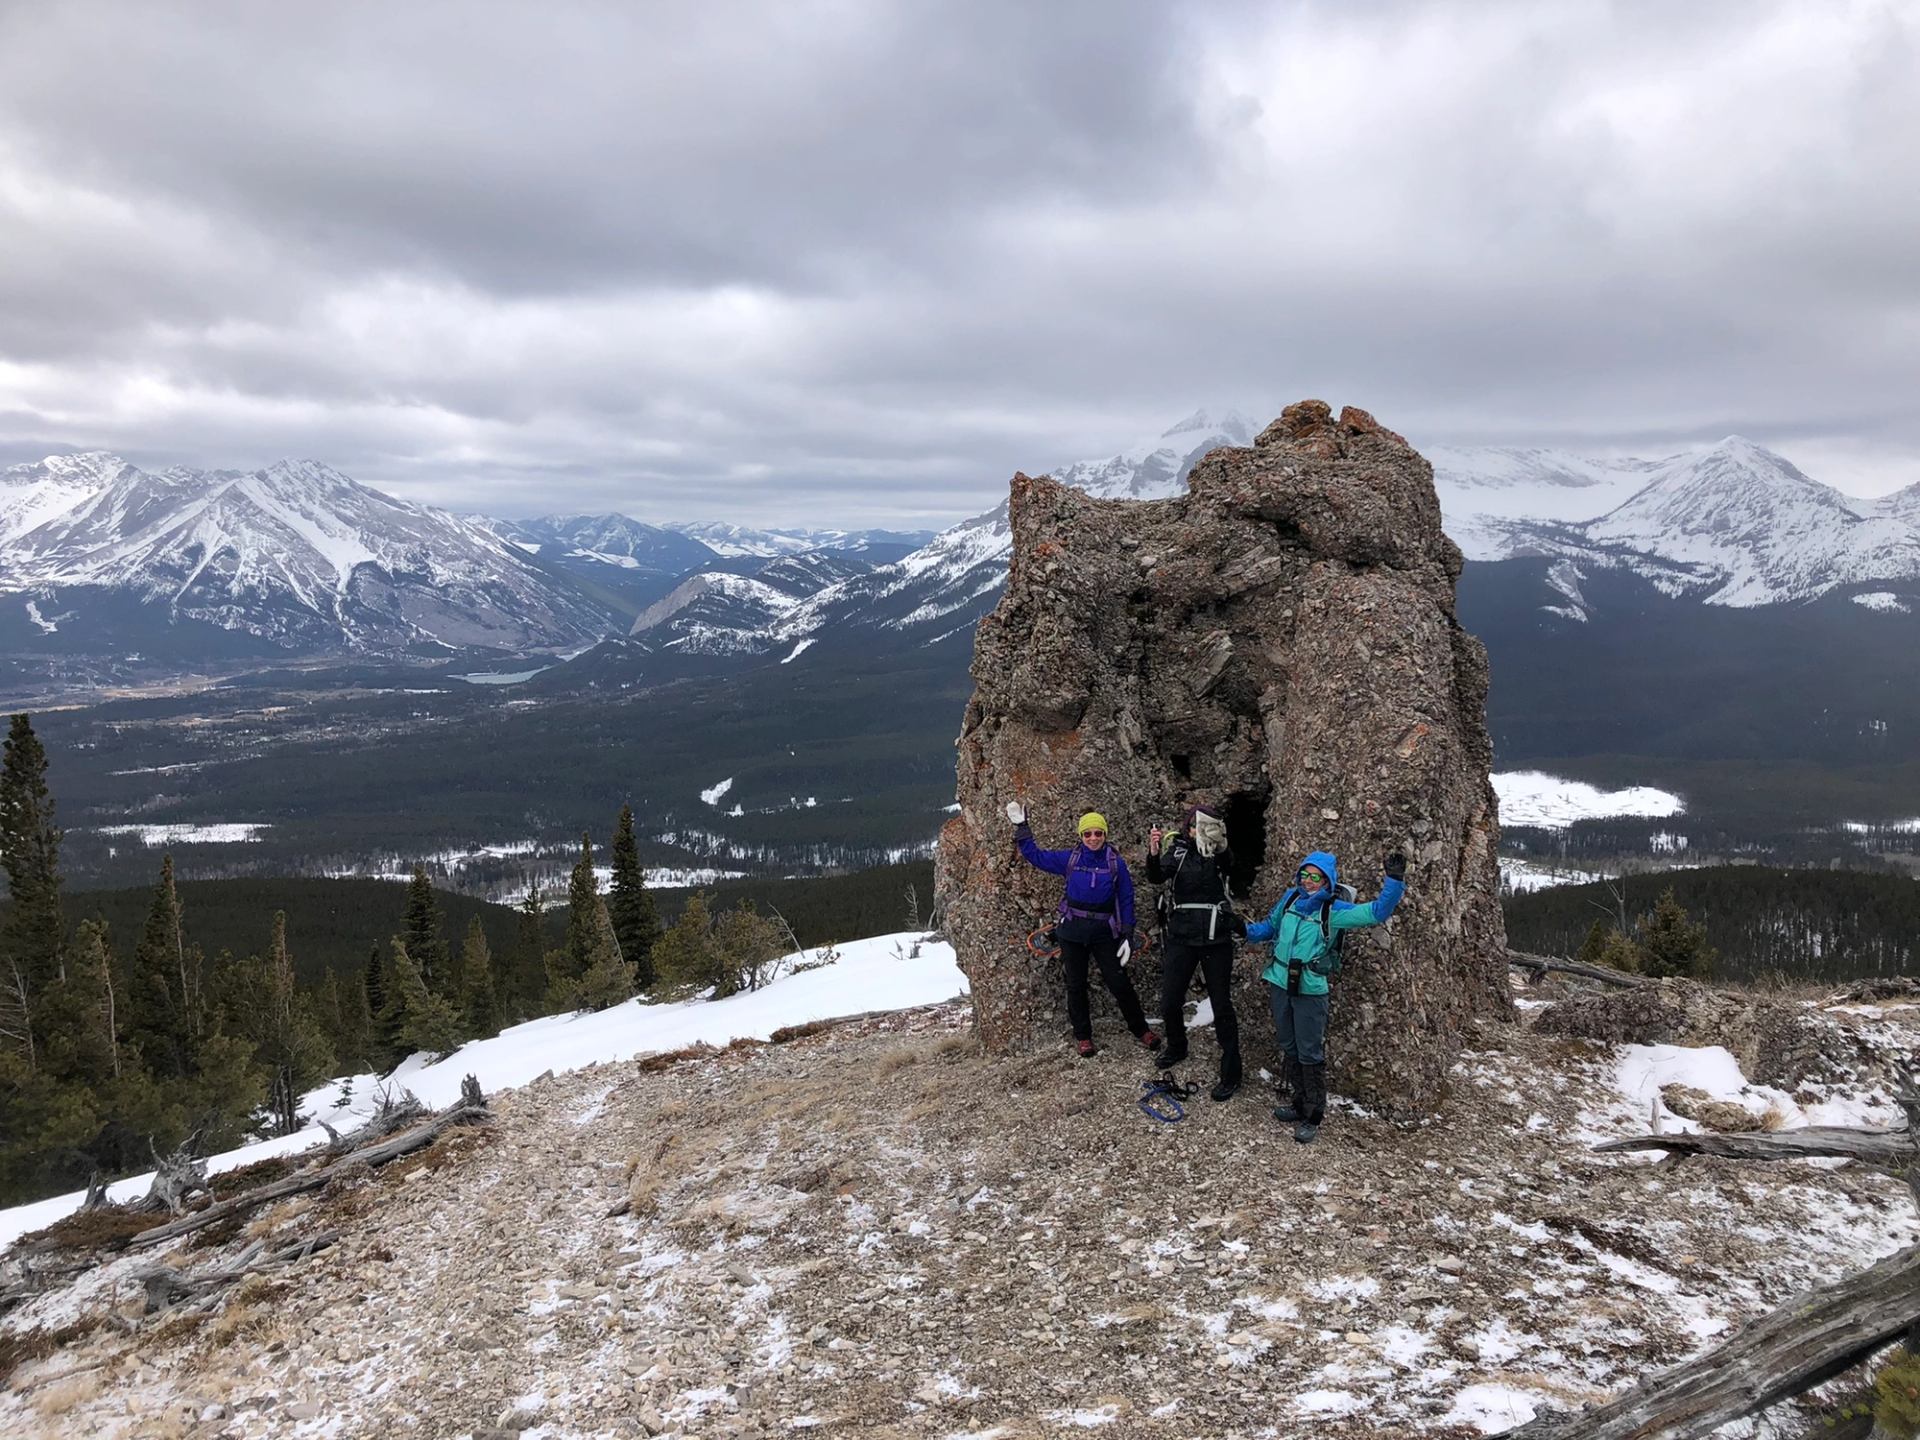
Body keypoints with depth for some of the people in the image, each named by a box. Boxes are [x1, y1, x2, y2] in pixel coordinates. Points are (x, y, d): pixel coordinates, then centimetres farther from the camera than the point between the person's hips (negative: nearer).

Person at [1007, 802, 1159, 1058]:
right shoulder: (1070, 859, -1)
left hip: (1104, 932, -1)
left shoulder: (1116, 863, -4)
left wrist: (1127, 936, -5)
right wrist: (1021, 828, -1)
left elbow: (1126, 900, -1)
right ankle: (1082, 1035, 22)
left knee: (1119, 982, -1)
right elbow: (1035, 856, 6)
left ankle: (1140, 1029, 16)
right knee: (1076, 985, 9)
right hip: (1073, 930, 1)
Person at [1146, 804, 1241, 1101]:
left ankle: (1231, 1073, 10)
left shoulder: (1219, 855, -3)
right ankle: (1177, 1047, 35)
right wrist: (1153, 855, -38)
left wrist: (1219, 845, -46)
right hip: (1181, 938, 1)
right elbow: (1156, 876, -17)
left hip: (1216, 940, -1)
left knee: (1222, 1006, 1)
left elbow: (1229, 864, -26)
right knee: (1169, 1004, 5)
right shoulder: (1177, 851, 0)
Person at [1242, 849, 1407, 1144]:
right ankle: (1301, 1105, 29)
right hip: (1280, 984, 5)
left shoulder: (1334, 910, -8)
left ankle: (1313, 1117, 7)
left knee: (1310, 1053, -2)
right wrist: (1244, 930, 6)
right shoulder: (1290, 898, 5)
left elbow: (1377, 912, -14)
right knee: (1289, 1048, 15)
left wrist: (1394, 880, -25)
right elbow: (1270, 927, 21)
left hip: (1310, 990, -5)